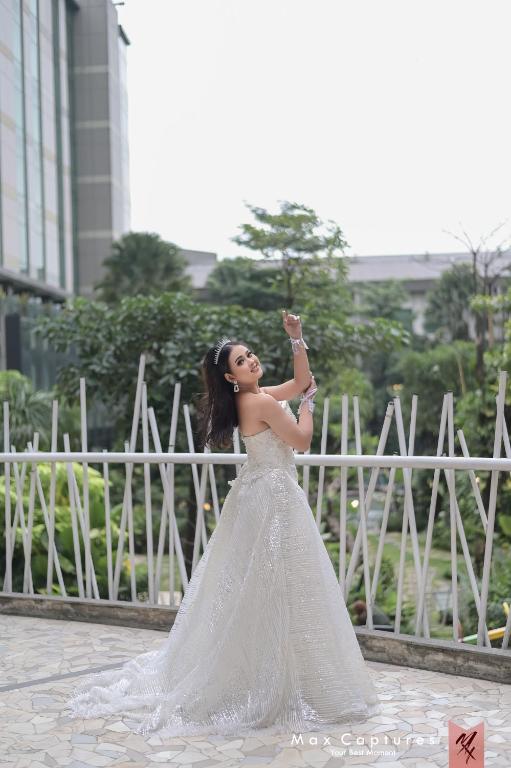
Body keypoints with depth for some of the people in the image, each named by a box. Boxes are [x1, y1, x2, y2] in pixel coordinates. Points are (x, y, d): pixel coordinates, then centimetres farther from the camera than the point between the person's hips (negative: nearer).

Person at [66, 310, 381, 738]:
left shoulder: (257, 396, 10)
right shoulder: (262, 402, -17)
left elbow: (301, 382, 21)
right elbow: (302, 441, -11)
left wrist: (297, 340, 11)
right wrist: (308, 403, 2)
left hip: (259, 494, 10)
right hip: (273, 498, -10)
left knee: (248, 587, 15)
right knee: (275, 591, -4)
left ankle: (234, 679, 25)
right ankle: (277, 686, 3)